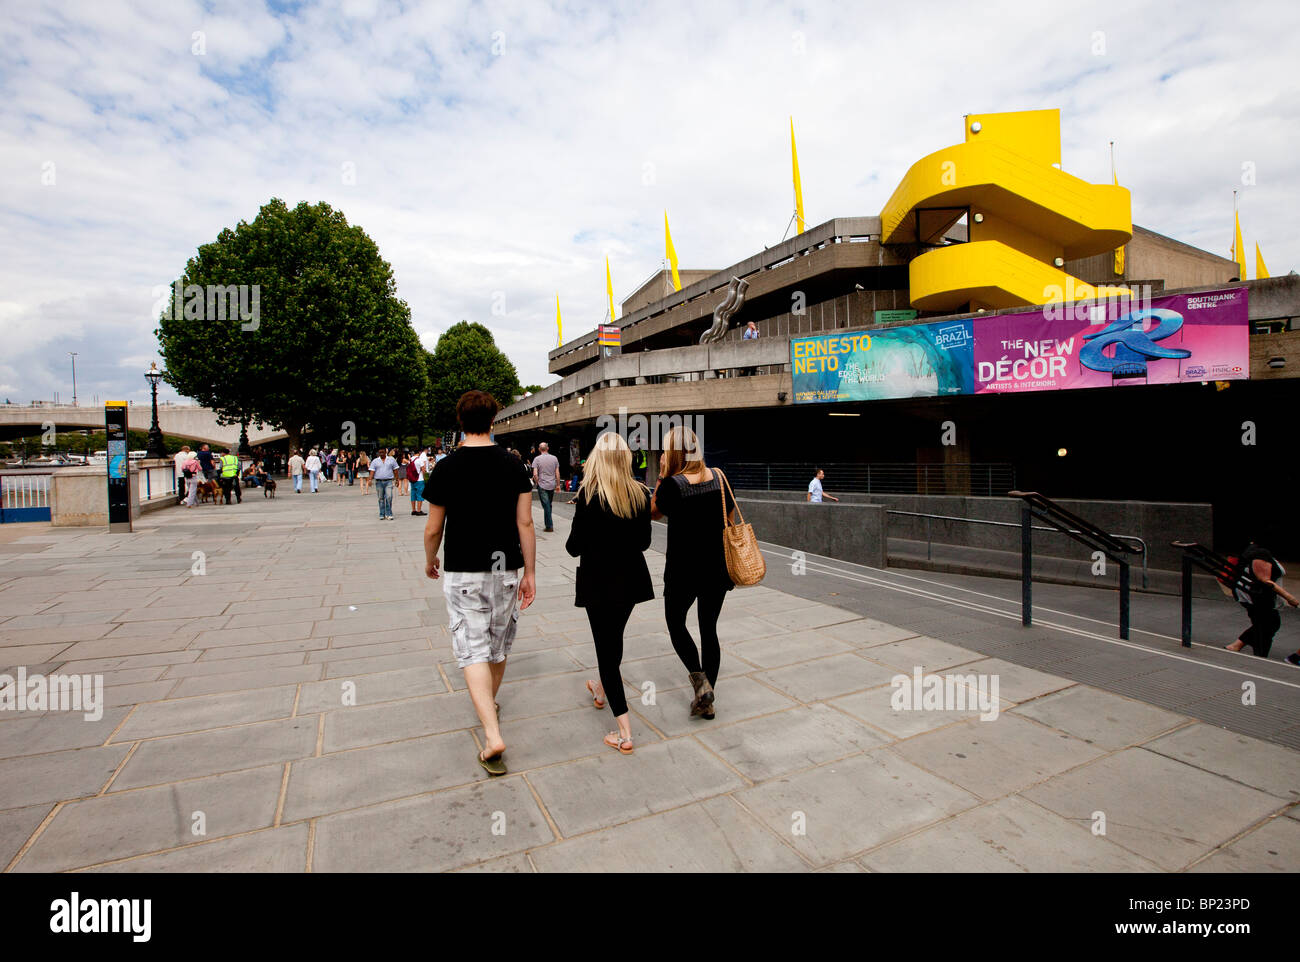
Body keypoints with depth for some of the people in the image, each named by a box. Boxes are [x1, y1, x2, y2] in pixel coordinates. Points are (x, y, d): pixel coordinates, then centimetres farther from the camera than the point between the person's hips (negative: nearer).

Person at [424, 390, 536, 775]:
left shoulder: (446, 468, -9)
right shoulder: (514, 465, -4)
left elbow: (433, 529, -3)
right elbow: (525, 524, -5)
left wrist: (430, 560, 17)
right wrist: (530, 574, 2)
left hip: (463, 571, -3)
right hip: (505, 569, 3)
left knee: (474, 650, -1)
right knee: (498, 645, 19)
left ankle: (493, 736, -10)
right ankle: (490, 704, 42)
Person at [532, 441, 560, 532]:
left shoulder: (537, 459, -6)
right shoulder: (554, 458, 2)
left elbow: (535, 474, -12)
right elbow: (557, 474, 2)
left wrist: (538, 482, 3)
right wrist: (558, 484, 11)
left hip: (542, 485, -3)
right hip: (552, 485, 3)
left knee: (546, 506, -2)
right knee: (549, 505, 16)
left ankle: (549, 526, -3)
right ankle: (547, 523, 24)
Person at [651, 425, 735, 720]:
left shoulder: (672, 483, -16)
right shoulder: (718, 476, -2)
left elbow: (654, 511, 0)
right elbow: (730, 513, 8)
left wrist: (662, 476, -4)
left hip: (683, 569, -4)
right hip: (717, 568, 4)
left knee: (676, 623, 18)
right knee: (709, 629, 15)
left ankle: (700, 680, 1)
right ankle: (707, 701, 21)